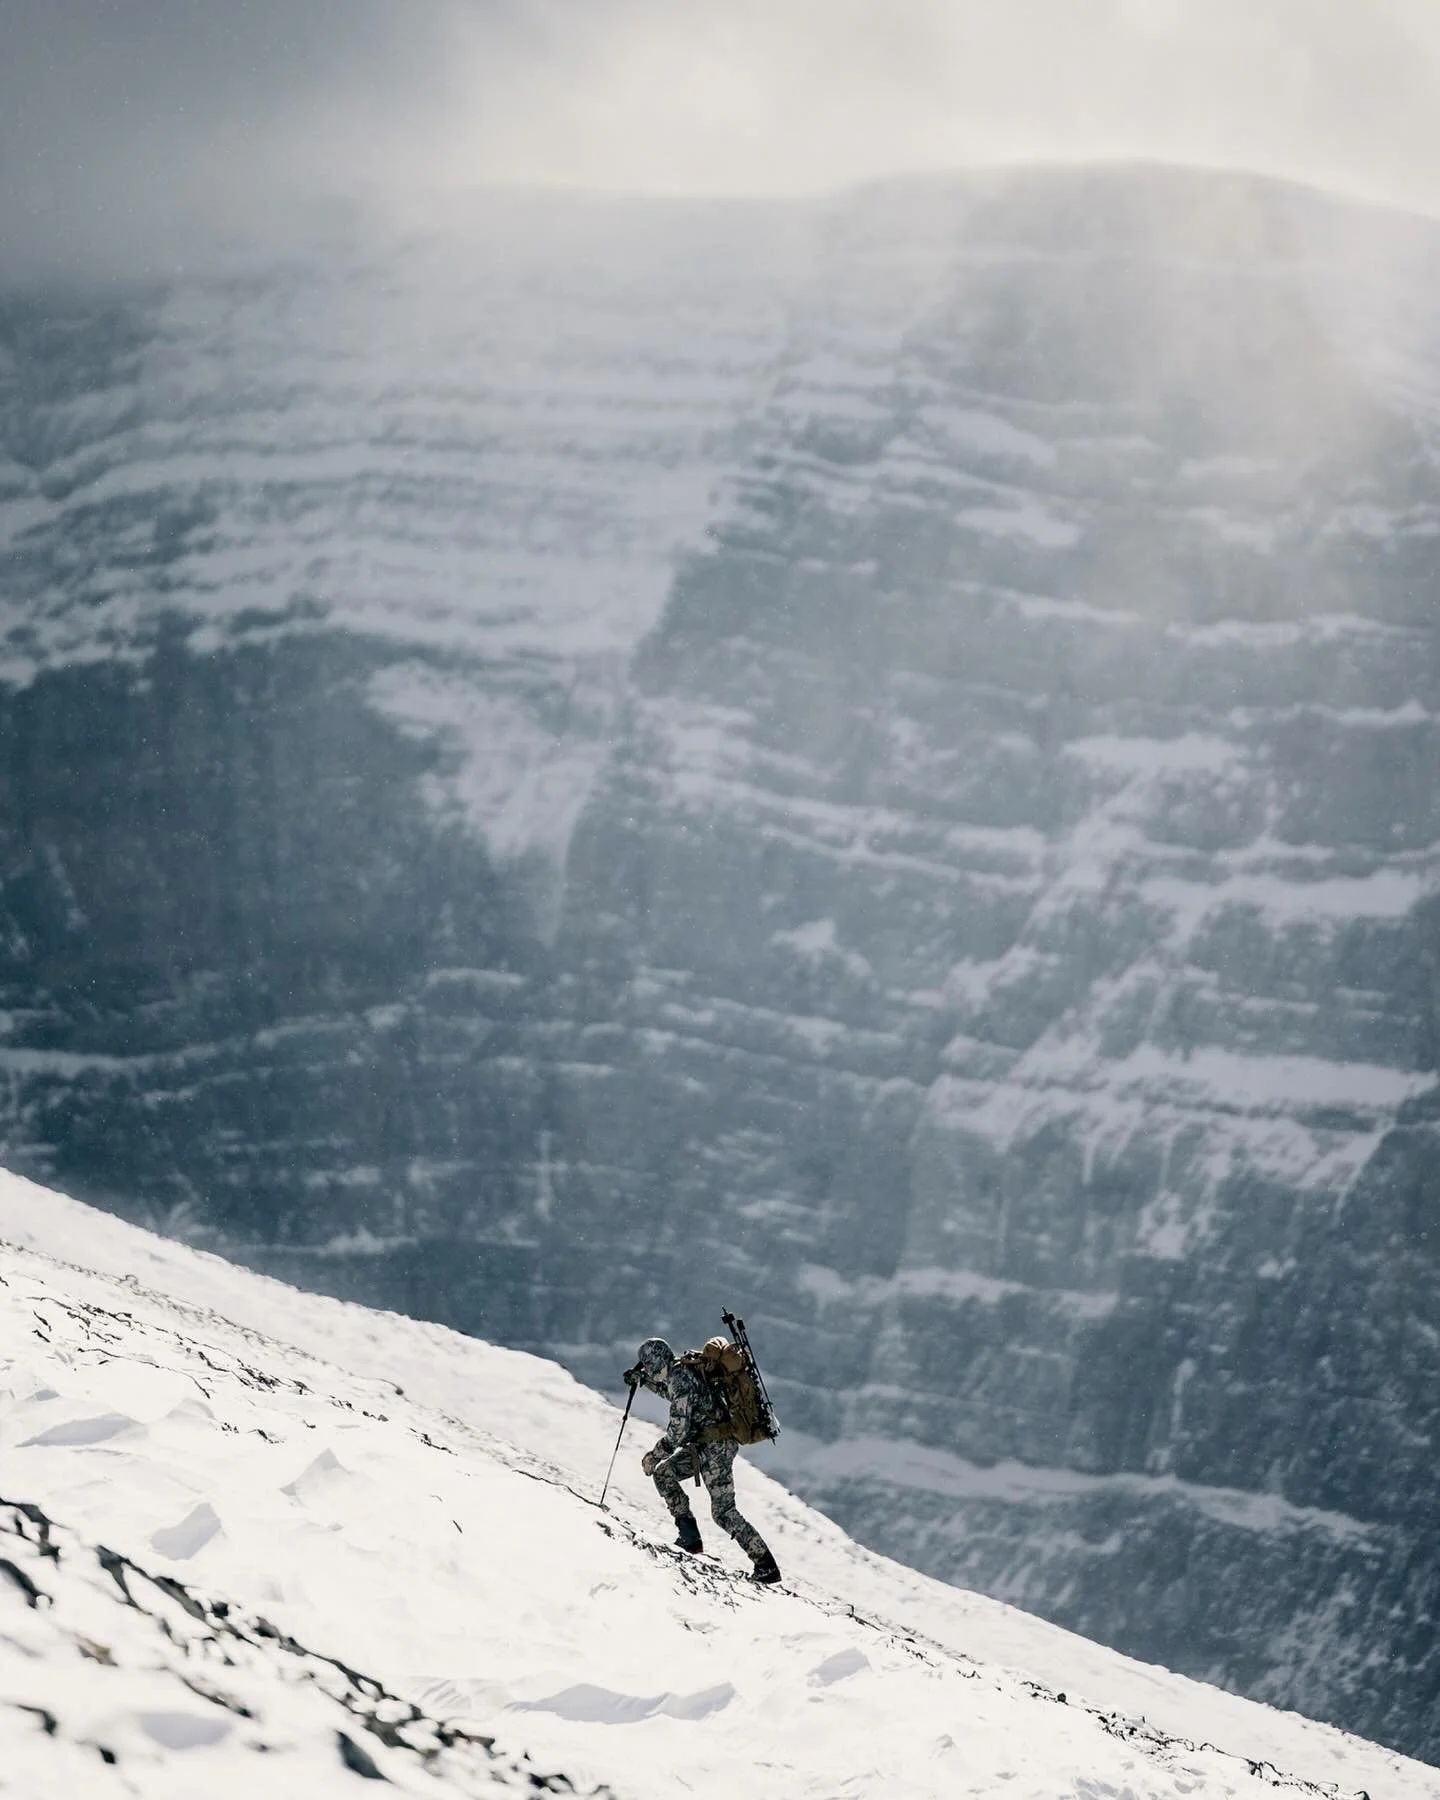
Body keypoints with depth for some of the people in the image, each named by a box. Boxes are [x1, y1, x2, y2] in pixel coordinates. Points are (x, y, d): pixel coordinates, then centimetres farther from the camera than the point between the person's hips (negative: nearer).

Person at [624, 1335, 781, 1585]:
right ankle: (689, 1535, 8)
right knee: (663, 1473, 11)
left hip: (715, 1445, -10)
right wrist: (643, 1381, 32)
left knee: (723, 1511, -9)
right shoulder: (683, 1369, 11)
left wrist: (656, 1454, -10)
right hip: (704, 1443, 10)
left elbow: (678, 1427, -21)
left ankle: (766, 1565, -7)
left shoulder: (680, 1377, -18)